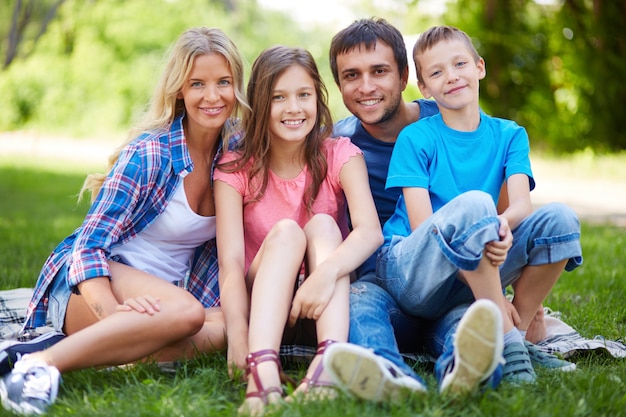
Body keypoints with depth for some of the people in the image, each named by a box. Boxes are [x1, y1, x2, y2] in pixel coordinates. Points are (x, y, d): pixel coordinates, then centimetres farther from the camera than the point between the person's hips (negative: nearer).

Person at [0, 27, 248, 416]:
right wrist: (110, 309, -38)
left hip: (160, 292, 6)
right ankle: (41, 362, -38)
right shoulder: (149, 153, -15)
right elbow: (89, 242, -19)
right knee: (184, 312, -36)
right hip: (94, 283, -6)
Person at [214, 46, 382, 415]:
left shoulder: (340, 156, -4)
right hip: (264, 306, -1)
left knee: (323, 225, -24)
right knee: (285, 230, -27)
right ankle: (262, 368, -48)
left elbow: (370, 231, -22)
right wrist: (238, 336, -37)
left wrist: (327, 271, -44)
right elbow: (231, 259, -19)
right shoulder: (236, 169, -6)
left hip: (327, 305, 1)